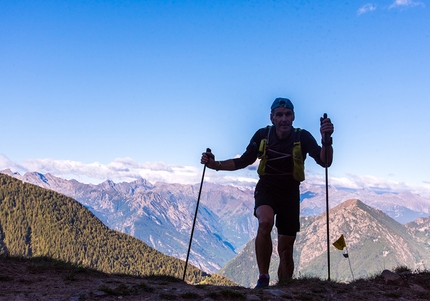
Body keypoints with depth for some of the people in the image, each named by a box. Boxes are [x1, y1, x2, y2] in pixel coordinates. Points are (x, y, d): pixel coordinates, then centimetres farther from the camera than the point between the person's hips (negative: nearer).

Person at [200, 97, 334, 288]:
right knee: (265, 222, -34)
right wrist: (215, 165, -11)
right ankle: (263, 278, -20)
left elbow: (325, 162, -24)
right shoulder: (262, 135, -10)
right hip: (266, 189, 0)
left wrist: (326, 139, -43)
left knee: (286, 250, 4)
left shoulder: (302, 137, -14)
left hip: (290, 193, 0)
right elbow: (243, 161, 0)